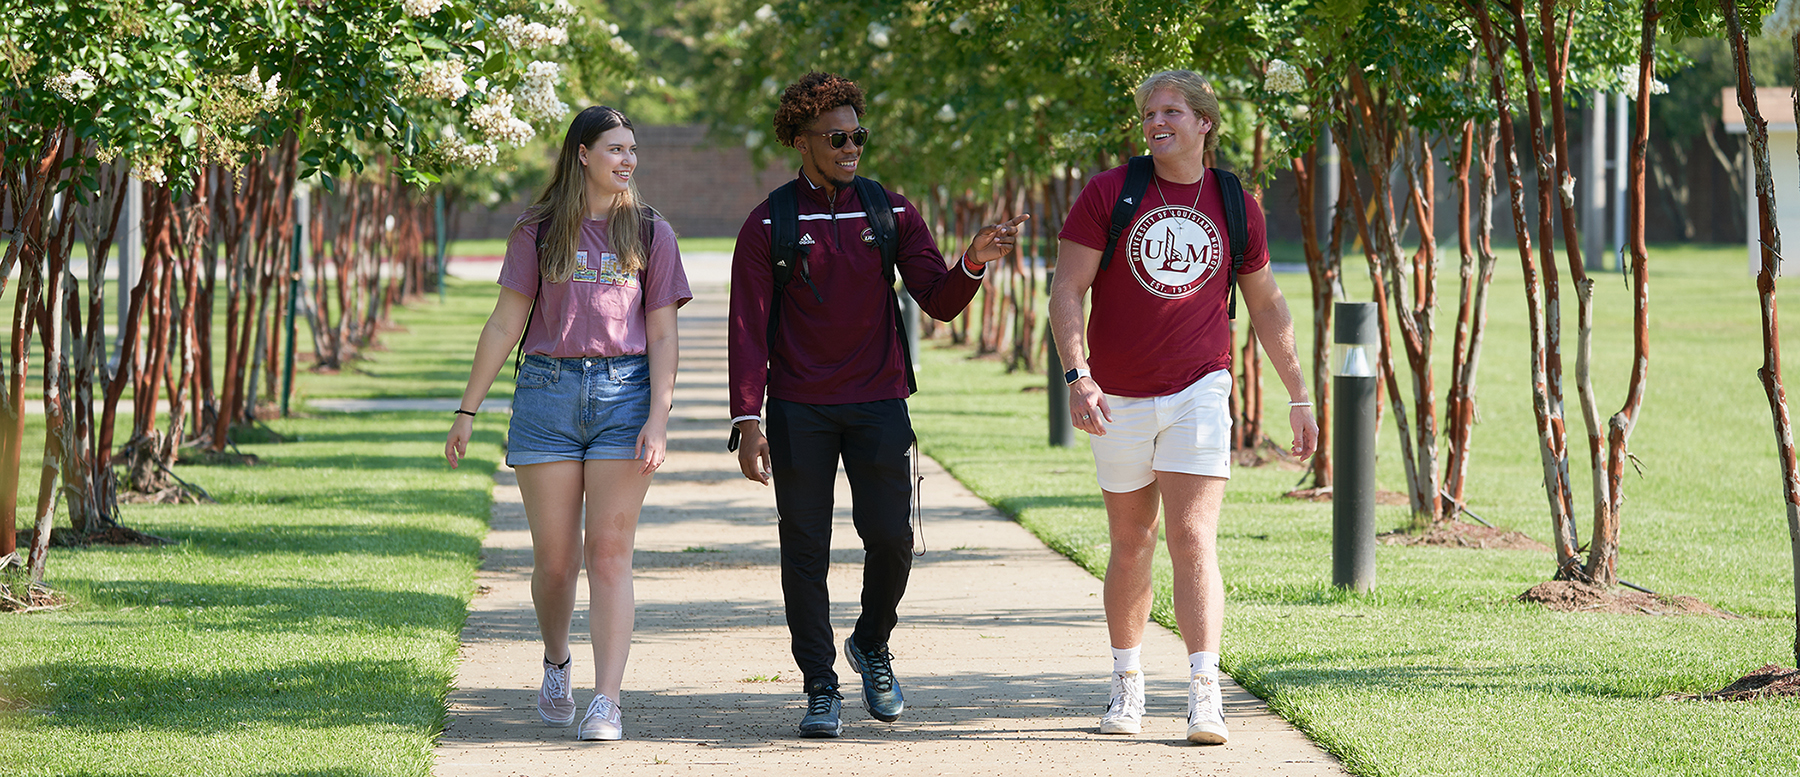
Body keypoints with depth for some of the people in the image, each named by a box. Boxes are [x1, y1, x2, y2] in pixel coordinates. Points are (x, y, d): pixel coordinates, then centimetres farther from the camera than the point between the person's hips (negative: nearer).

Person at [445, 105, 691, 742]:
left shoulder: (650, 233, 9)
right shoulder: (539, 231, 8)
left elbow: (662, 335, 5)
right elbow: (506, 323, 8)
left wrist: (658, 417, -6)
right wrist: (467, 410, 4)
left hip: (624, 392, 0)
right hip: (548, 390, 0)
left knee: (609, 552, -7)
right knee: (555, 559, 2)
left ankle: (606, 702, -9)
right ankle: (556, 665, 30)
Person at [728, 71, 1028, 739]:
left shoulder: (891, 213, 6)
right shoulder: (769, 225, 0)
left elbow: (939, 302, 1)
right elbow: (749, 327, -1)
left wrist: (974, 263, -20)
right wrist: (747, 419, -9)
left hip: (877, 403, 1)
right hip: (799, 409, -1)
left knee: (890, 538, -5)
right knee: (805, 549, 0)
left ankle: (871, 645, 22)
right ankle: (821, 689, 9)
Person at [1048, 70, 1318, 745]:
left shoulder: (1235, 206, 5)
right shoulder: (1107, 194, -1)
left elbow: (1267, 305, 15)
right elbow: (1066, 291, -5)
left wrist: (1299, 394, 15)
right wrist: (1078, 376, -18)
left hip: (1199, 391, 0)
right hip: (1119, 398, 0)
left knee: (1193, 539, -11)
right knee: (1131, 545, 9)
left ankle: (1205, 695, -15)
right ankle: (1127, 684, 24)